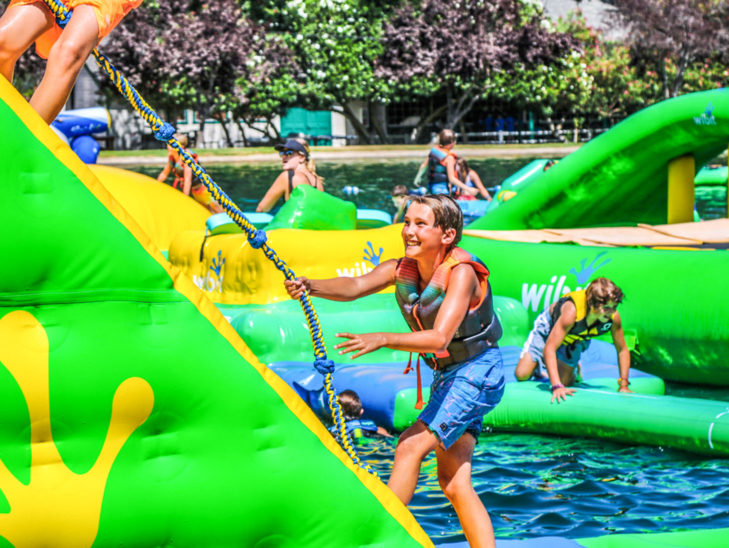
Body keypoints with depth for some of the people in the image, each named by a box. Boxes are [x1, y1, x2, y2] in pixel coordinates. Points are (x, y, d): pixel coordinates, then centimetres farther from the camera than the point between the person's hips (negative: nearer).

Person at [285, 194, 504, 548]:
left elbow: (439, 338, -34)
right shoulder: (402, 269, -2)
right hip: (446, 373, 8)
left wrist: (382, 340, -46)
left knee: (410, 447, -17)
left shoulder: (461, 272, -23)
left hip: (476, 372, -8)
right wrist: (311, 287, -38)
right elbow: (356, 285, -18)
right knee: (453, 482, 7)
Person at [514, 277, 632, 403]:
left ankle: (573, 369, 27)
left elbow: (622, 350, -17)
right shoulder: (572, 312, -47)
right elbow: (549, 348, -48)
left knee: (564, 382, -7)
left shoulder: (614, 317, -33)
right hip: (549, 327, -3)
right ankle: (540, 364, 26)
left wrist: (624, 385, -22)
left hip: (576, 341, 3)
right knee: (522, 375, -8)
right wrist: (556, 386, -56)